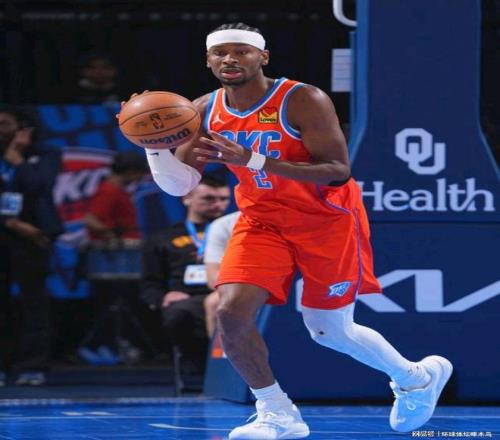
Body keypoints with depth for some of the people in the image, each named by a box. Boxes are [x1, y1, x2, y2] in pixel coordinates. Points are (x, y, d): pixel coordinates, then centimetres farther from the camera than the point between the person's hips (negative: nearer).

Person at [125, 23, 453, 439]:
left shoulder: (303, 101, -23)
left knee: (329, 330, 5)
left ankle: (418, 378, 33)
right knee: (232, 311, -16)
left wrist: (253, 160, -37)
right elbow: (178, 184, -3)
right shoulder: (205, 112, -7)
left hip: (327, 220, -5)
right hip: (262, 221, 5)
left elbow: (339, 172, -29)